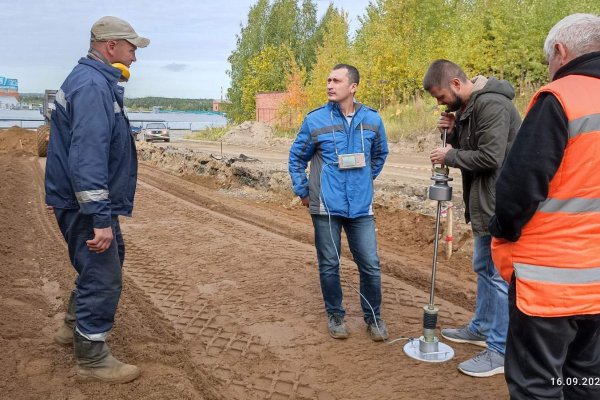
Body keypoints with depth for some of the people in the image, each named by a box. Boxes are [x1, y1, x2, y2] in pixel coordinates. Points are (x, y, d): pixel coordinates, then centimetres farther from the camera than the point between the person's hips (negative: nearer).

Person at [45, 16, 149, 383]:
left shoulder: (97, 81, 13)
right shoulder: (93, 86, -20)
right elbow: (87, 157, -30)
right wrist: (100, 218, -32)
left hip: (91, 201, 11)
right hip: (86, 204, -11)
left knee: (110, 258, 24)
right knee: (103, 275, -3)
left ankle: (76, 325, 40)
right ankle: (92, 359, 12)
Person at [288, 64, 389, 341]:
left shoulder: (372, 119, 1)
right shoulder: (315, 120, -5)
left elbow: (380, 154, 20)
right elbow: (296, 158, 7)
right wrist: (303, 192, 6)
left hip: (361, 207, 2)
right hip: (326, 207, -1)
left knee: (371, 265, 3)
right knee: (329, 265, 8)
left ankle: (373, 317, 24)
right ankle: (335, 315, 28)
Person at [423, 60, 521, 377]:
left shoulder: (491, 104, -19)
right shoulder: (468, 105, 12)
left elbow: (489, 157, -25)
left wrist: (449, 156, -13)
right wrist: (453, 131, 0)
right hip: (485, 203, 11)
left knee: (498, 275, -3)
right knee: (483, 268, 20)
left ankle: (500, 351, 9)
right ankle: (481, 328, 37)